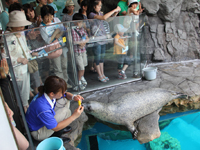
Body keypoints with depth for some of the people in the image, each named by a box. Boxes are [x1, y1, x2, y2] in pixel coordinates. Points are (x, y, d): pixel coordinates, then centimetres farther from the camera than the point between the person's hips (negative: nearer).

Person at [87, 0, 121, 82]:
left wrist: (116, 13, -3)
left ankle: (102, 74, 26)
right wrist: (115, 10, -22)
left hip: (103, 38, 8)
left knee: (102, 57, 14)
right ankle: (100, 76, 17)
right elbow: (104, 17, -28)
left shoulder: (99, 13, 10)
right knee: (97, 58, 4)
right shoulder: (91, 14, -14)